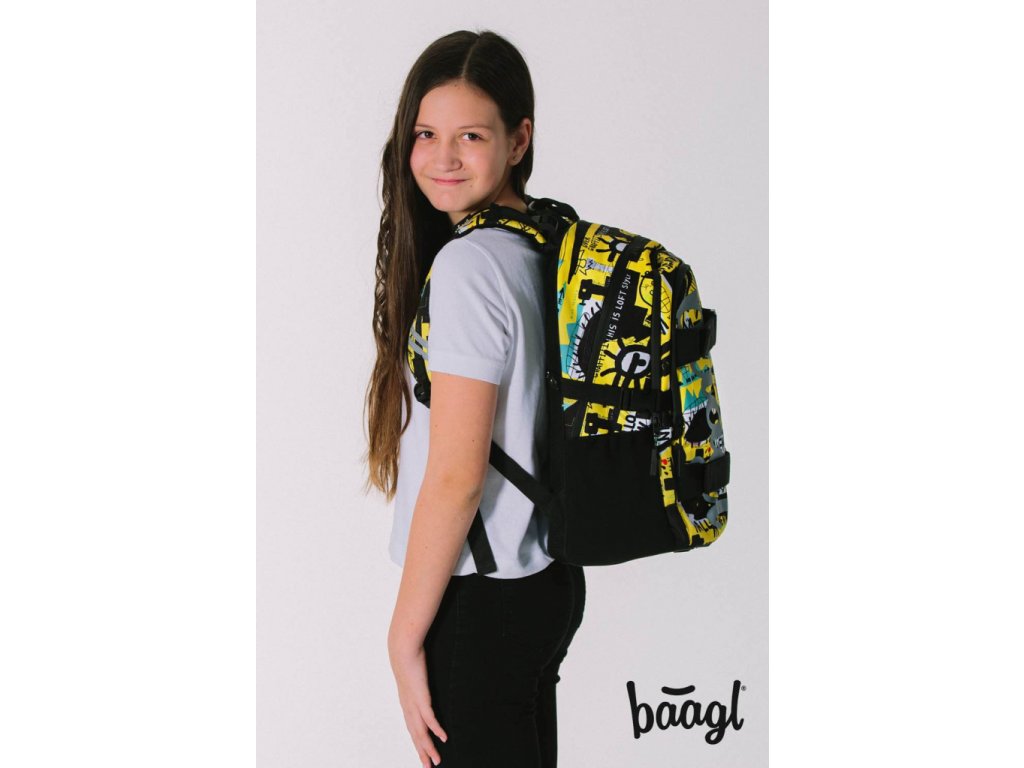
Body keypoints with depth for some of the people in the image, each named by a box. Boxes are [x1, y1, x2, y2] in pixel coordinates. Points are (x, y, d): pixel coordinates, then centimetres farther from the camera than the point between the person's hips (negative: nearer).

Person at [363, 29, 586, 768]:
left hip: (481, 602, -9)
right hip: (547, 581, 9)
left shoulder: (469, 265, -20)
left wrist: (405, 636, -14)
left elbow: (456, 477, -21)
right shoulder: (541, 247, 8)